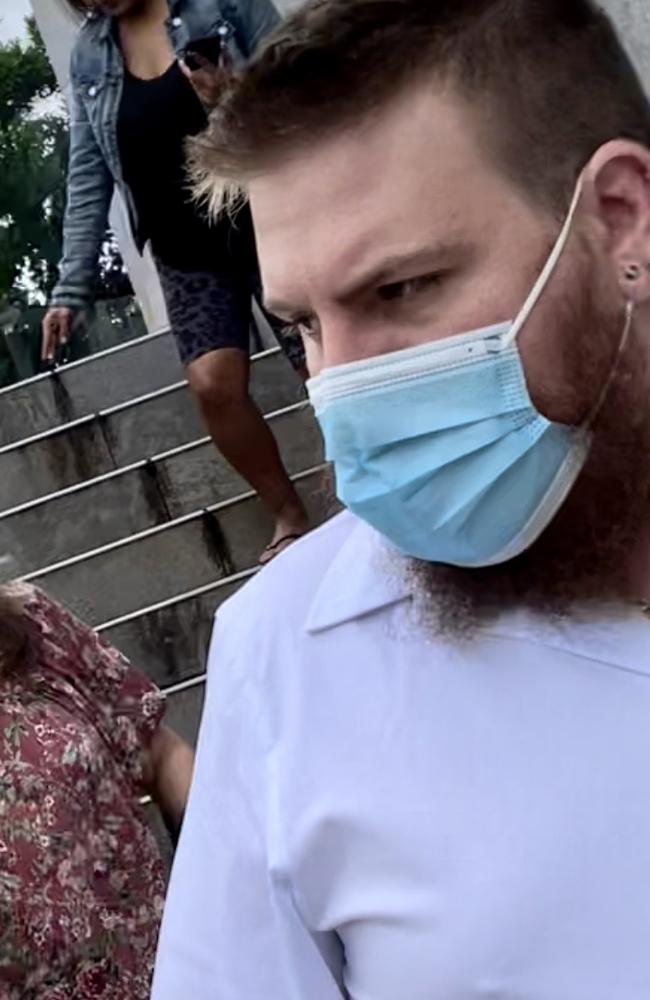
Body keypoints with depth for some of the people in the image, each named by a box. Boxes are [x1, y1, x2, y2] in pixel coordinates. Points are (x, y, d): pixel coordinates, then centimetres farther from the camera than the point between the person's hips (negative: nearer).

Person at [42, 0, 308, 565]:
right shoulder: (88, 58, 6)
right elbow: (87, 183, 6)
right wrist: (71, 289, 1)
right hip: (188, 253, 3)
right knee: (214, 384, -12)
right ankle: (289, 517, 8)